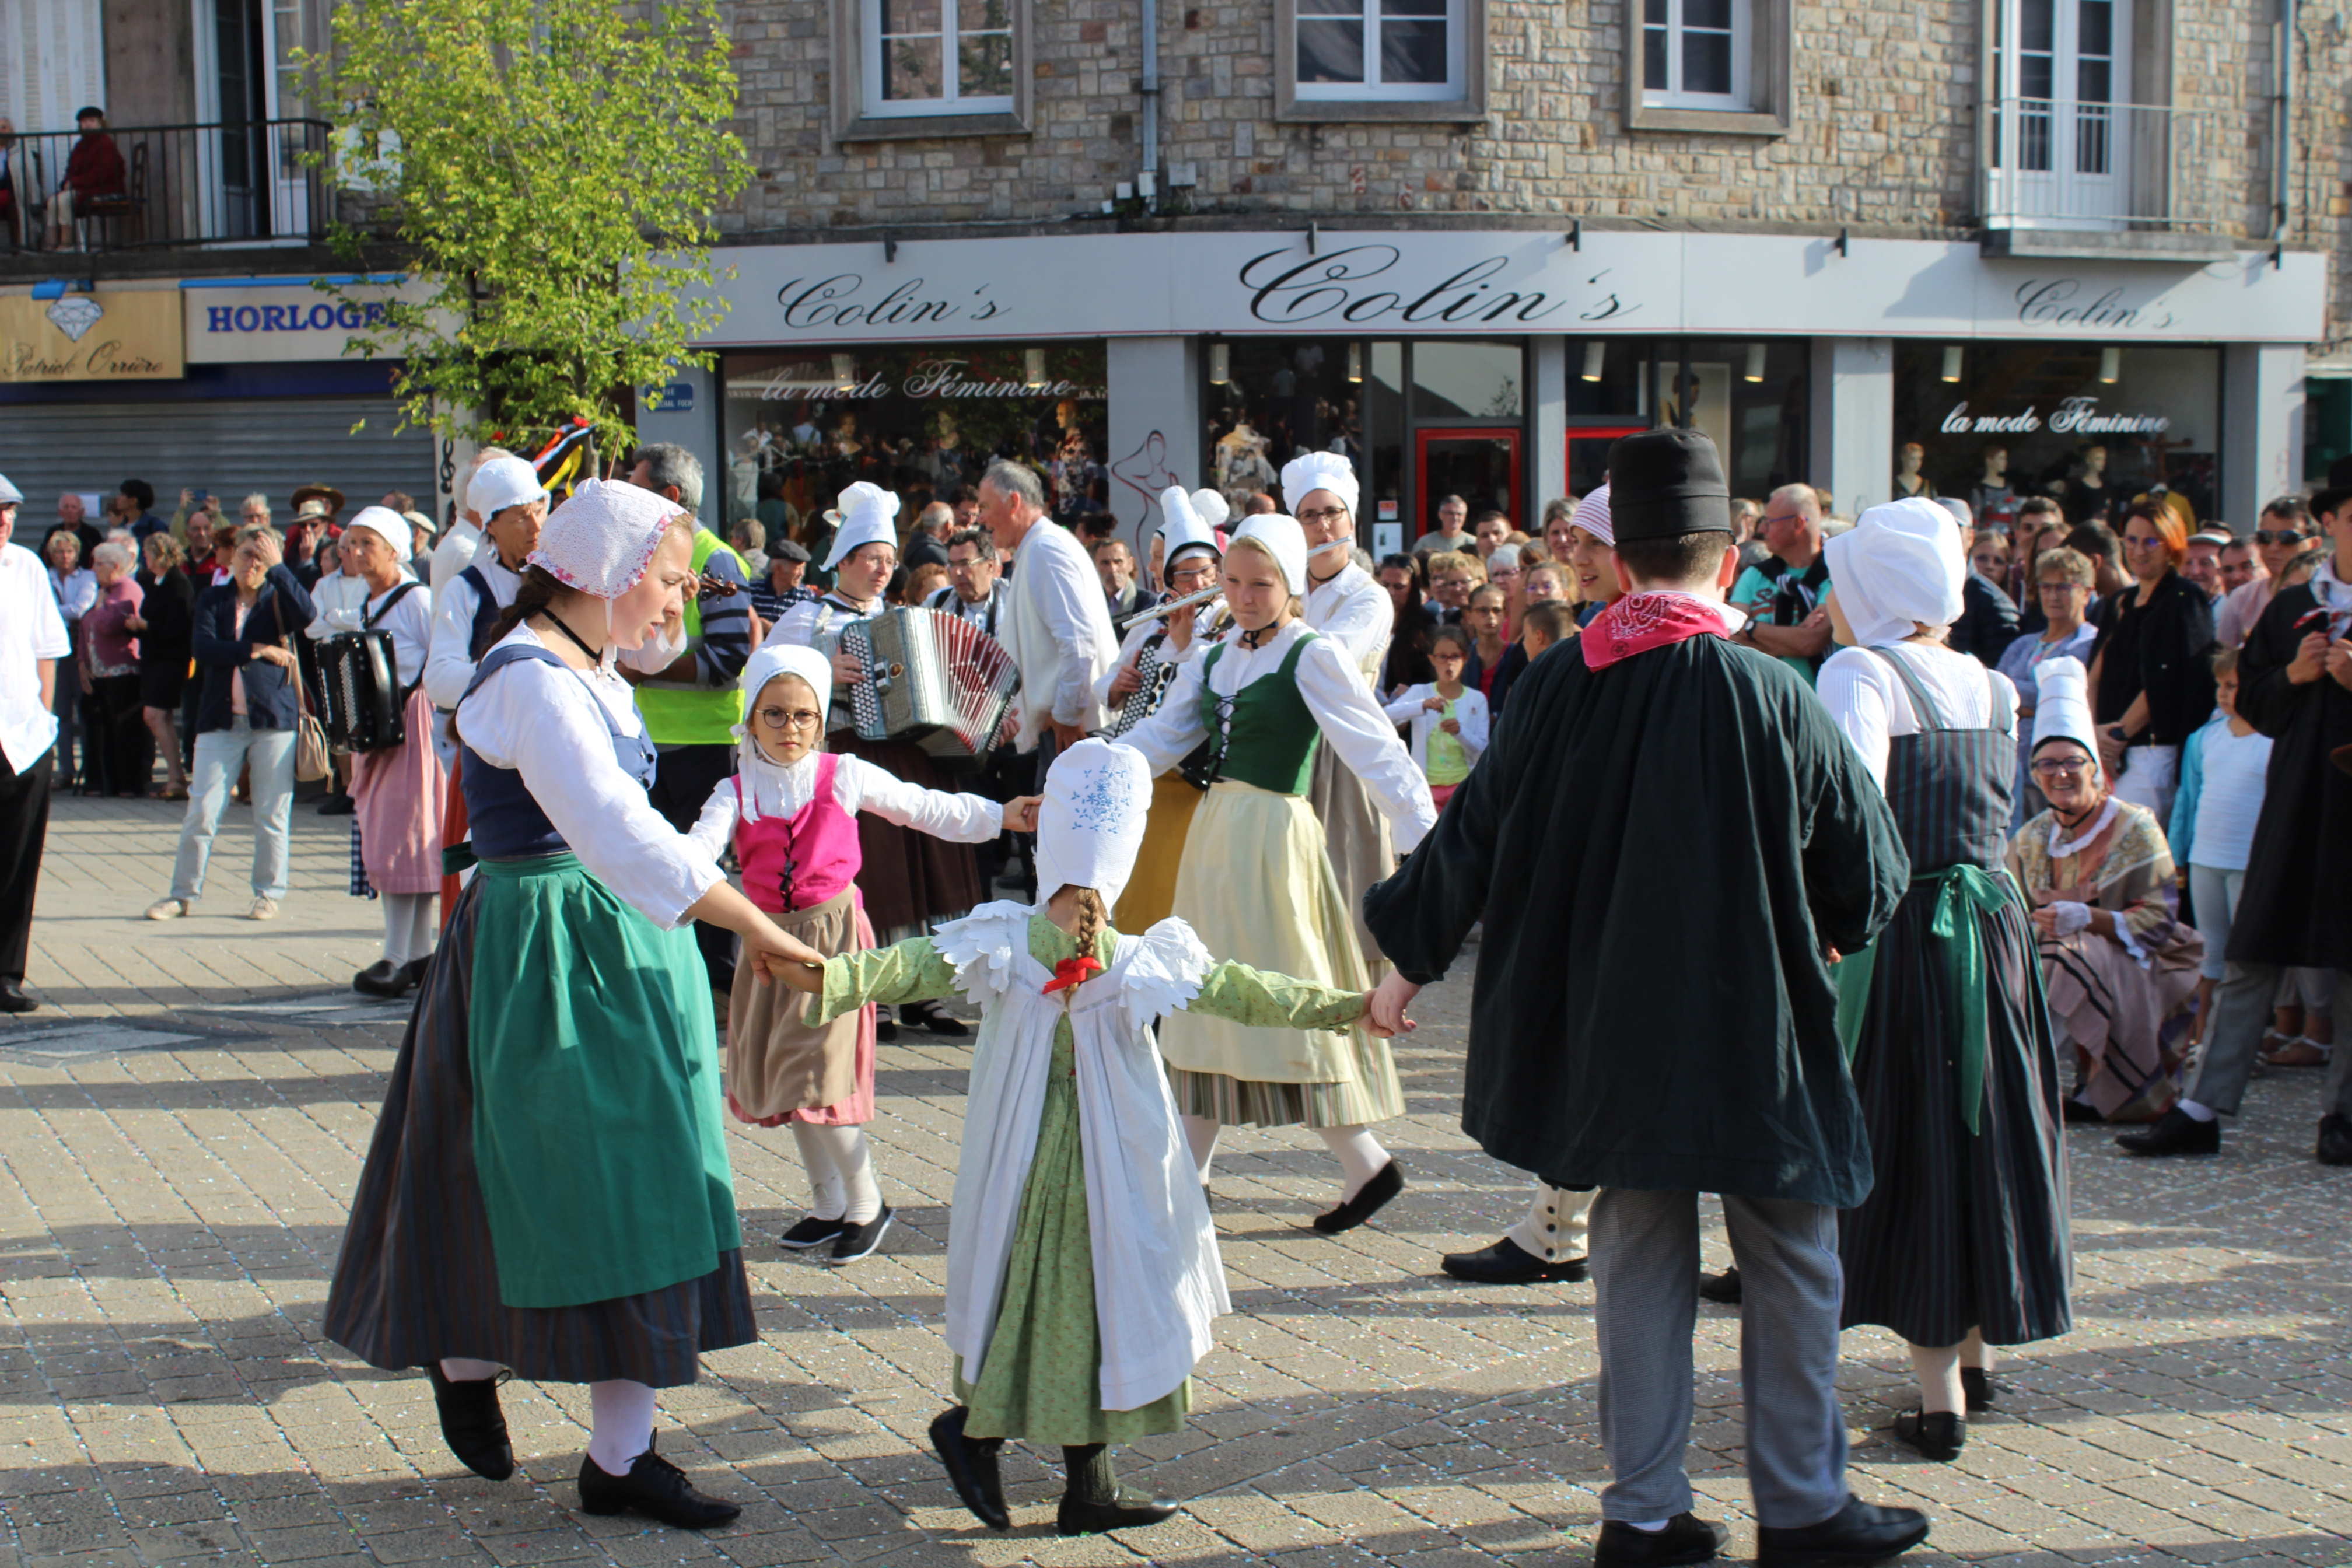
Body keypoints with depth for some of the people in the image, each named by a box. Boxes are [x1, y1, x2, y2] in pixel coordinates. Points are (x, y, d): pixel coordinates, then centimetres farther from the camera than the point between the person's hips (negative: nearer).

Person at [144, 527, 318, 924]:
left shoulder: (278, 599, 7)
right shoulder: (213, 600, 10)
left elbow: (307, 615, -17)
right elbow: (202, 647, -5)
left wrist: (278, 566, -12)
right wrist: (255, 650, -13)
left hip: (273, 718, -1)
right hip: (221, 720, 1)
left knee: (271, 815, 3)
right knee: (201, 812, -1)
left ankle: (268, 894, 14)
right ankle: (183, 894, 9)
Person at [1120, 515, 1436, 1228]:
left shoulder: (1314, 657, -9)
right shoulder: (1213, 662, 12)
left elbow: (1376, 750, -17)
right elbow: (1155, 742, 11)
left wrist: (1424, 843, -26)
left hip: (1274, 840, -7)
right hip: (1214, 834, 7)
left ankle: (1367, 1163, 7)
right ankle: (1187, 1175, 15)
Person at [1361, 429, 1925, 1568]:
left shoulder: (1557, 687, -6)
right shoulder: (1769, 694, -15)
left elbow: (1474, 833, 4)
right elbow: (1867, 871, -6)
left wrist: (1409, 965, 18)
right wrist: (1822, 934, 17)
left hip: (1607, 1031, 4)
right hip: (1749, 1032, -4)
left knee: (1637, 1262, 13)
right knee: (1789, 1269, 10)